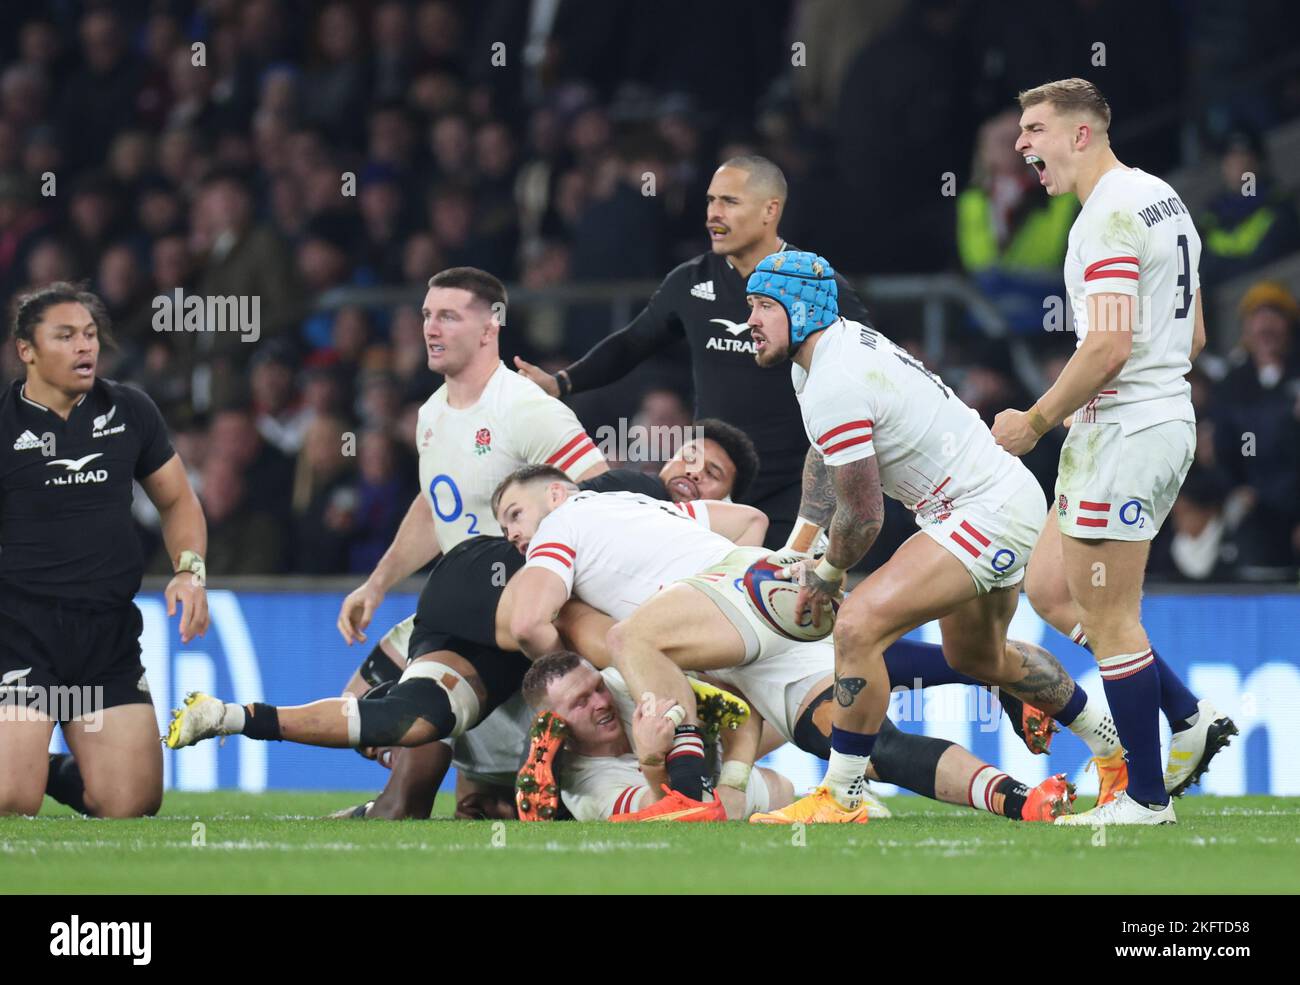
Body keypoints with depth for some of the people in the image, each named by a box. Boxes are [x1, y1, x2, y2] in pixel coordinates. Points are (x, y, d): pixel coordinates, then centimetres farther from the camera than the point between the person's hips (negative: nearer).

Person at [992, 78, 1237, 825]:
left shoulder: (1110, 215, -17)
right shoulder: (1163, 199, 15)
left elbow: (1109, 345, -24)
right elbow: (1194, 335, 20)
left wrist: (1035, 422, -15)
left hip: (1121, 430, -10)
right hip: (1169, 420, 10)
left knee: (1109, 620, -2)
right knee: (1050, 589, 16)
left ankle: (1147, 797, 4)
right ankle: (1190, 718, 14)